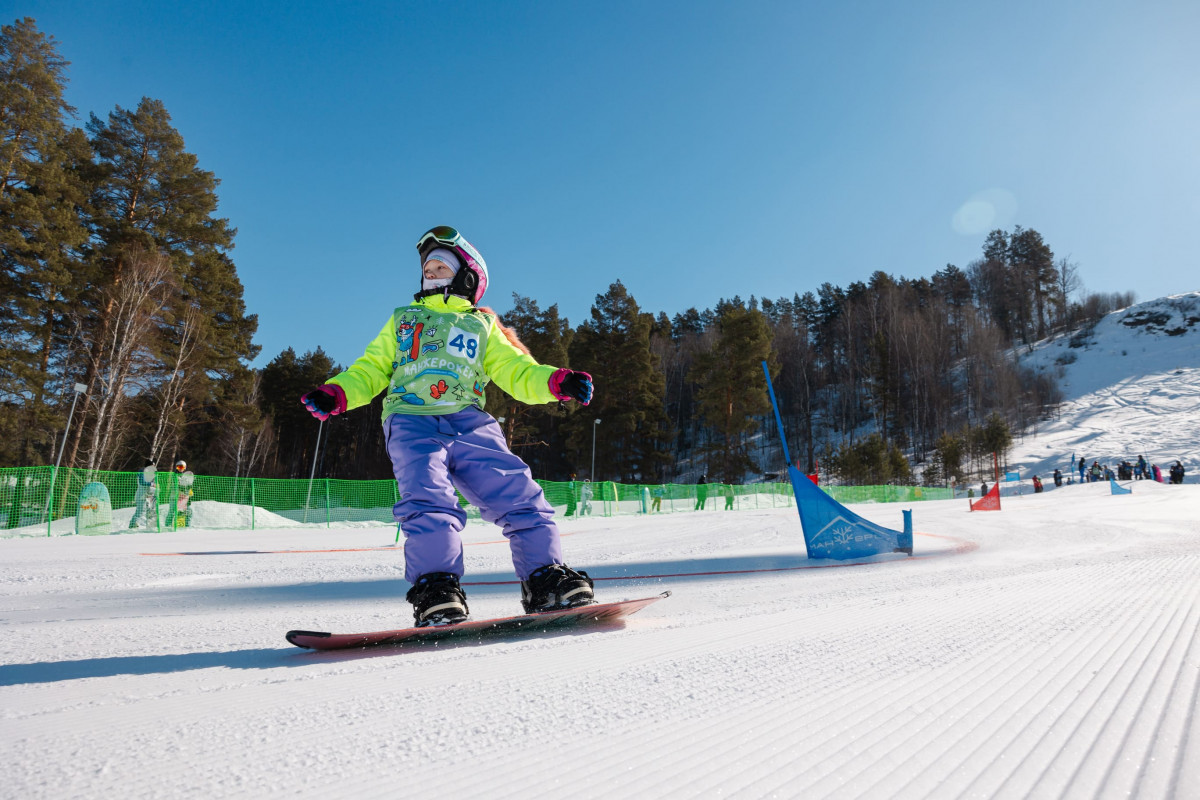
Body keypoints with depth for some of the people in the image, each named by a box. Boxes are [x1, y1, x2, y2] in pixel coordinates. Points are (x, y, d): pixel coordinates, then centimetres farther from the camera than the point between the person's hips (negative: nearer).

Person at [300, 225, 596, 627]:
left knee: (518, 496, -15)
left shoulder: (483, 326, 25)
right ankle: (436, 590, -24)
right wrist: (335, 393, 5)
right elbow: (371, 371, 26)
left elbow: (518, 373, 16)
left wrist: (558, 382, -4)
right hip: (412, 423, 0)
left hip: (469, 424, 0)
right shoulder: (402, 320, 29)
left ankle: (546, 580, -11)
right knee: (428, 502, -25)